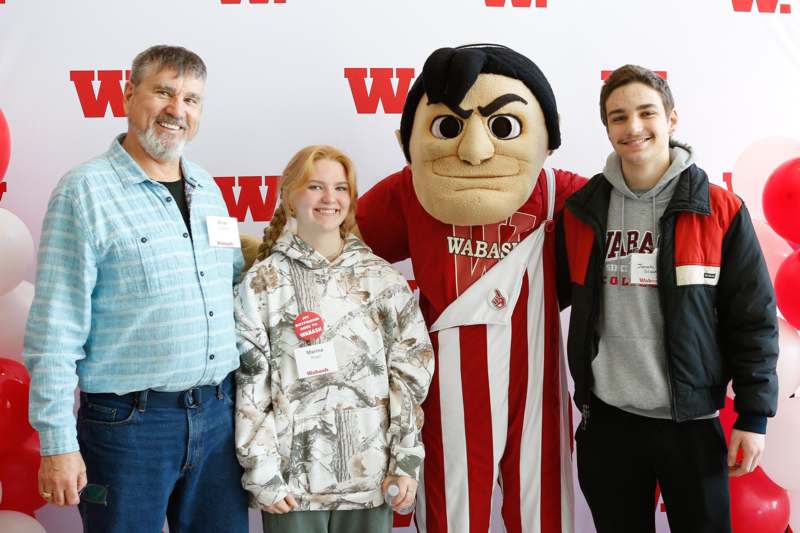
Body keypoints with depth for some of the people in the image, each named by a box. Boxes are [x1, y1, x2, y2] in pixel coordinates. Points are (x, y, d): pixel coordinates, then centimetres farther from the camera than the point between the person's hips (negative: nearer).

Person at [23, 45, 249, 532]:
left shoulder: (208, 189, 9)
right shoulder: (85, 191, -8)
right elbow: (54, 331, -11)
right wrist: (58, 443, -12)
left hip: (220, 414, 6)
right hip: (129, 420, -5)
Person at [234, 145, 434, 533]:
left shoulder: (383, 279, 3)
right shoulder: (262, 283, -2)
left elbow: (410, 372, 3)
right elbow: (249, 383, -2)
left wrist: (407, 460, -1)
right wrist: (261, 472, -5)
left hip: (371, 476, 2)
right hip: (293, 477, -1)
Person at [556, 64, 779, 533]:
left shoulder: (720, 211, -6)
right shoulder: (582, 210, 1)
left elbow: (753, 320, -4)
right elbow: (554, 293, 12)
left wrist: (754, 415, -6)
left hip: (691, 421, -2)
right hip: (607, 419, 2)